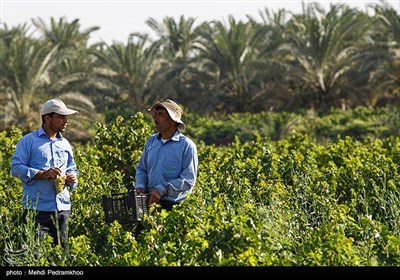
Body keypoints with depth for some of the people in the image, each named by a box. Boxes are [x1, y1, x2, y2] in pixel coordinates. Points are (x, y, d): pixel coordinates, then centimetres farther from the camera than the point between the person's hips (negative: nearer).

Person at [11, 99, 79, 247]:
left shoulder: (65, 144, 19)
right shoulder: (28, 141, 1)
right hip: (37, 208, -6)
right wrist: (43, 174, -18)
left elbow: (72, 168, 27)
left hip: (62, 207, 6)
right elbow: (16, 168, -7)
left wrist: (72, 177, 3)